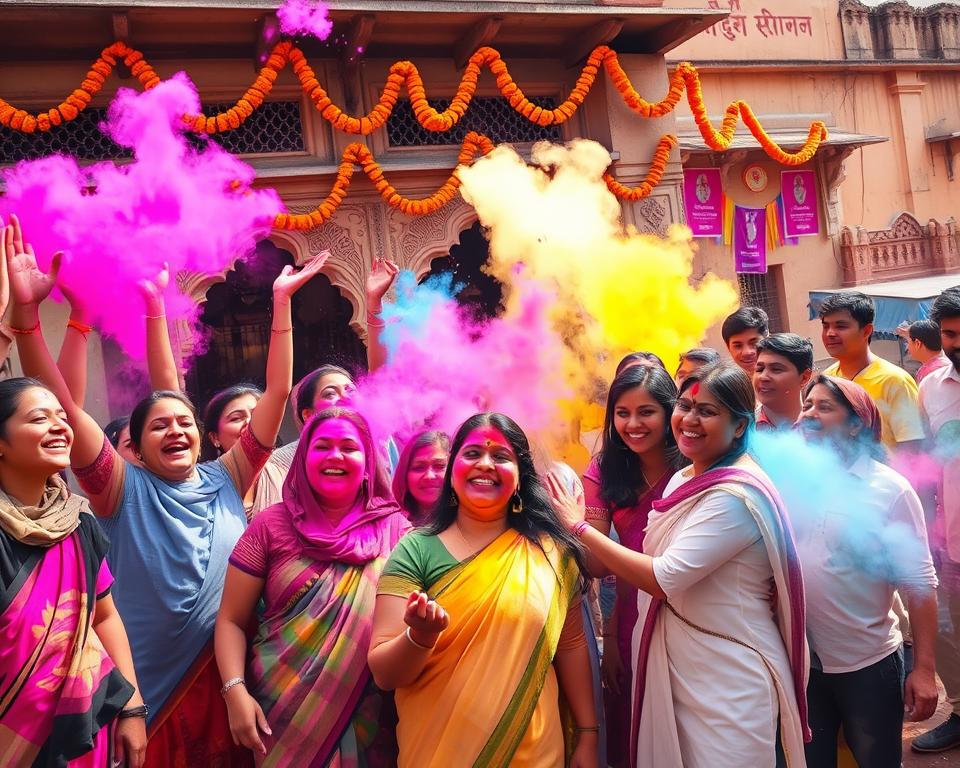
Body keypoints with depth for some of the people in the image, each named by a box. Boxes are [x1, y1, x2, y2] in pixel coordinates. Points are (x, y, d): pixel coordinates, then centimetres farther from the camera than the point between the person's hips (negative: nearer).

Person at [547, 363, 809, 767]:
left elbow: (664, 578, -23)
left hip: (728, 680, -8)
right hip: (676, 664, 8)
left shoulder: (737, 495, -20)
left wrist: (579, 527, -17)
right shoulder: (684, 479, 7)